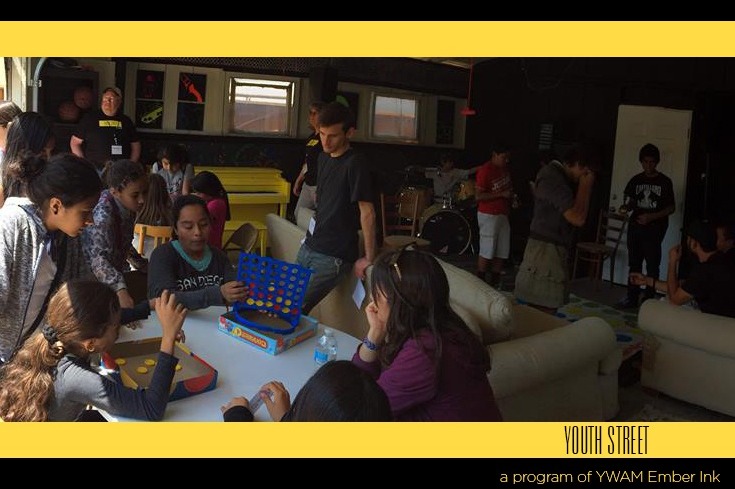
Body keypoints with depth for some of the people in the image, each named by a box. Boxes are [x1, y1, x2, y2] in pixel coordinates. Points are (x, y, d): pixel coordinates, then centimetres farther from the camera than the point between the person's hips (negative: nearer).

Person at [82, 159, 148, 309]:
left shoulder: (128, 207, -5)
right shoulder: (103, 214, -28)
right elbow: (99, 259, -39)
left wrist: (143, 265, 12)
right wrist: (120, 290, -51)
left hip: (117, 270, 8)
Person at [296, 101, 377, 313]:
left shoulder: (356, 163, -16)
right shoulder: (324, 157, 11)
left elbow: (367, 212, -18)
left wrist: (369, 258, -17)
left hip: (333, 257, -8)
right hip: (308, 248, 9)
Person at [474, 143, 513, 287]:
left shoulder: (504, 168, 9)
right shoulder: (485, 170, -15)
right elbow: (478, 196, -19)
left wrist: (511, 195, 9)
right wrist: (502, 194, -20)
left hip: (503, 214, 8)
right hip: (488, 215, -8)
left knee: (502, 252, 9)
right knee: (486, 252, -3)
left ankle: (495, 283, 18)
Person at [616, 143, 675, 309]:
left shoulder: (664, 182, -1)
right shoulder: (636, 180, 9)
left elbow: (670, 208, -1)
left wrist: (651, 217, -14)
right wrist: (626, 207, -9)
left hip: (654, 229, -4)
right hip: (635, 227, 4)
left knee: (652, 265, -3)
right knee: (634, 263, 8)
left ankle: (649, 299, 4)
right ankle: (632, 297, 16)